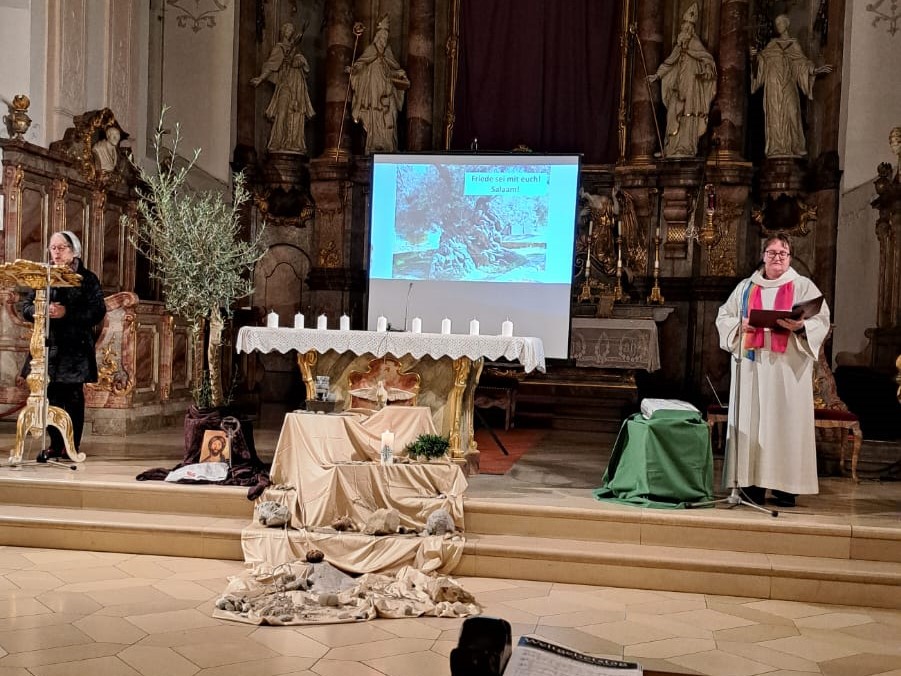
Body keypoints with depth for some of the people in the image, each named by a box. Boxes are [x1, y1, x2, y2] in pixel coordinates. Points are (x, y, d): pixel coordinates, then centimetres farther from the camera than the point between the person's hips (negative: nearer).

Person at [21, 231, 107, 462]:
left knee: (73, 397, 0)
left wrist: (67, 313, -15)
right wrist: (43, 311, -11)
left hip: (75, 347, -3)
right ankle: (55, 444, 12)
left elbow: (99, 311, -6)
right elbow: (26, 308, 11)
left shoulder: (87, 278, 2)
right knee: (51, 396, 3)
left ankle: (72, 445, 7)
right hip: (48, 346, 3)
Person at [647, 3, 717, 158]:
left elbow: (708, 59, -10)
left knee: (688, 116, -9)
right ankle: (675, 148, 5)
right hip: (679, 86, 7)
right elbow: (670, 62, 22)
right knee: (675, 115, 2)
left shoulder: (695, 43, -4)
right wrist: (657, 75, 19)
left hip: (690, 85, -7)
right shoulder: (680, 44, 15)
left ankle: (686, 148, -10)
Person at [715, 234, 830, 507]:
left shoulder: (804, 286, 8)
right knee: (751, 420, 0)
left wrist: (801, 326, -21)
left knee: (786, 420, -4)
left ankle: (785, 486, 0)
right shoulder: (745, 287, 15)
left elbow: (822, 321, -1)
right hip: (751, 365, 2)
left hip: (788, 366, -2)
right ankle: (752, 483, 4)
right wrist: (740, 325, -7)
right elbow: (723, 317, 13)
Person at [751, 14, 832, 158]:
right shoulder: (771, 44, 14)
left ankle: (792, 148, -5)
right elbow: (761, 59, 5)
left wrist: (815, 70, -4)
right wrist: (754, 56, -16)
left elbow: (802, 62, 9)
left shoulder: (794, 45, 11)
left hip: (787, 86, 0)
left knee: (790, 113, -6)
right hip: (773, 86, 0)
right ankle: (776, 149, -6)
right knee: (775, 115, -5)